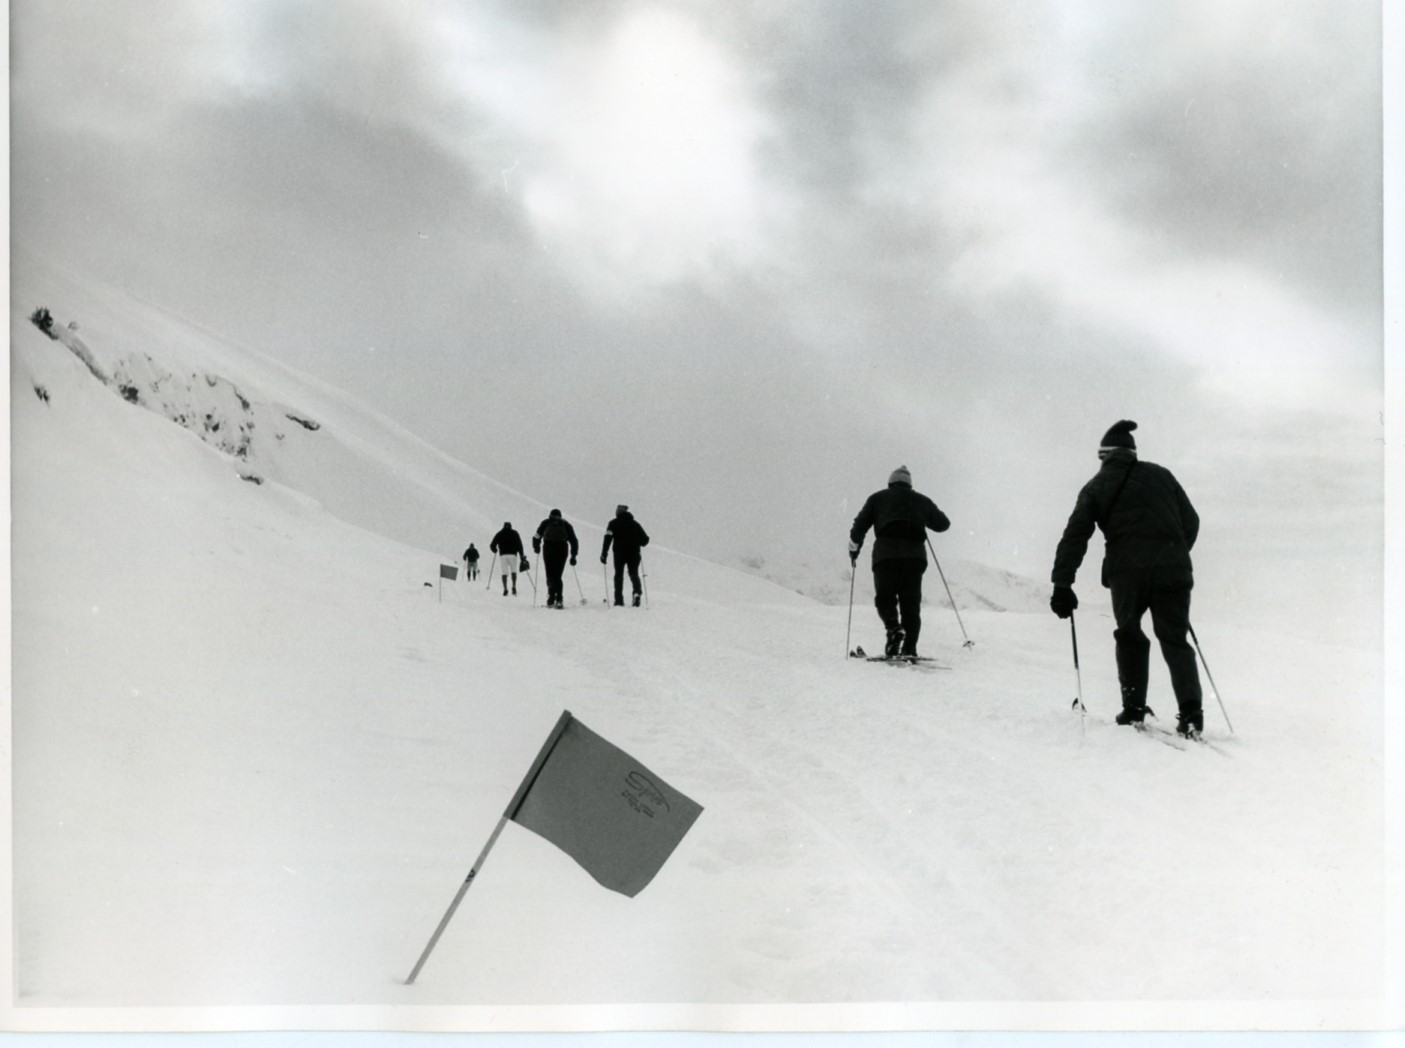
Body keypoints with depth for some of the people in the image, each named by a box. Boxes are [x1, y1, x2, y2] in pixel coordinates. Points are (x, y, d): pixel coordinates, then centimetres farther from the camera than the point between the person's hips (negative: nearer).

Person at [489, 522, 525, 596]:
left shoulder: (499, 534, 14)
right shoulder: (514, 533, 12)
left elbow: (492, 545, 9)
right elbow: (519, 545, 2)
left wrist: (495, 551, 29)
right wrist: (521, 556, 3)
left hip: (503, 555, 1)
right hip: (512, 554, -1)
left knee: (504, 572, 1)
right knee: (513, 571, 10)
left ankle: (505, 589, -14)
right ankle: (514, 587, -9)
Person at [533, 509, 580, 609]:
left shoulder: (546, 523, 16)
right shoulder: (566, 524, 18)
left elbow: (536, 537, 6)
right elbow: (574, 541, 13)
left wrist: (536, 548, 19)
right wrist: (573, 556, 15)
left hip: (548, 549, -1)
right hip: (562, 550, 1)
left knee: (550, 575, 3)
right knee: (557, 575, 8)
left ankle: (551, 598, -17)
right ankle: (558, 599, -7)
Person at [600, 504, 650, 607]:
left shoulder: (613, 523, 3)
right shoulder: (634, 523, 11)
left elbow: (608, 538, -8)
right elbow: (645, 539, 8)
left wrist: (604, 554, -7)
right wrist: (637, 544, 29)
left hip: (619, 553, -2)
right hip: (634, 553, 2)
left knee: (619, 575, 8)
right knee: (634, 573, 11)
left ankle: (619, 599, -1)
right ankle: (637, 592, -16)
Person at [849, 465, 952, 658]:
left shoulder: (878, 498, 18)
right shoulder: (921, 500, 22)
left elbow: (859, 526, 14)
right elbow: (943, 523, 31)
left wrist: (854, 551, 27)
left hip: (886, 553, -2)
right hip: (915, 555, 2)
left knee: (885, 598, 6)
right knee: (911, 603, 6)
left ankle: (894, 629, -21)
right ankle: (909, 649, -2)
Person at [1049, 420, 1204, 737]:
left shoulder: (1096, 487, 11)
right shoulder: (1161, 475, 17)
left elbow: (1074, 537, 3)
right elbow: (1190, 522, 18)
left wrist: (1062, 585, 3)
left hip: (1127, 571, -1)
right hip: (1172, 569, 2)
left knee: (1130, 636, 18)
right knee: (1175, 639, 10)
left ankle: (1134, 707, 12)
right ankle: (1190, 711, -2)